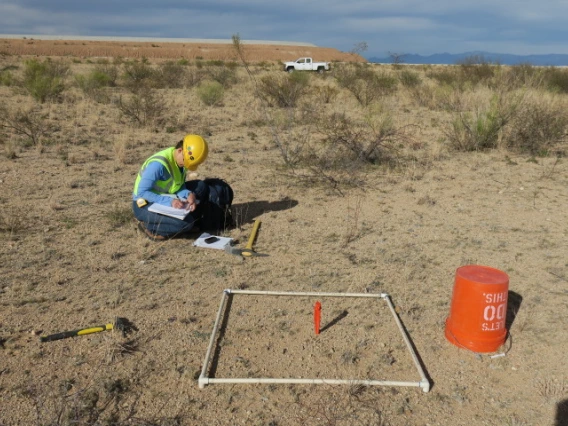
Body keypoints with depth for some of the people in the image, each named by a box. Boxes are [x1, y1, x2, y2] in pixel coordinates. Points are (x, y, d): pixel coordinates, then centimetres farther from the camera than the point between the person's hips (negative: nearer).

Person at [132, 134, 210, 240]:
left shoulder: (181, 160, -6)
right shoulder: (158, 164, -30)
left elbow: (179, 185, 1)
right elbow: (141, 192, -27)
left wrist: (188, 195, -21)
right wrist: (169, 201, -33)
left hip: (166, 198, 8)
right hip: (145, 205, -8)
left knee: (201, 187, 0)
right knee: (186, 223, -28)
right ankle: (148, 226, -8)